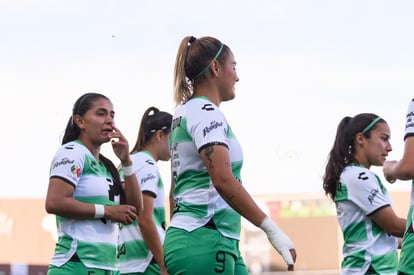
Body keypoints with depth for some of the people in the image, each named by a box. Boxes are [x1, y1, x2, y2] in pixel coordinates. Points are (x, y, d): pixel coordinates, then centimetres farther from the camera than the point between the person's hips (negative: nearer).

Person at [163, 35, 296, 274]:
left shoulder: (184, 113, 19)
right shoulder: (205, 112, -10)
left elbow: (175, 189, 23)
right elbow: (223, 179, -23)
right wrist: (271, 229, -24)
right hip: (204, 241, -10)